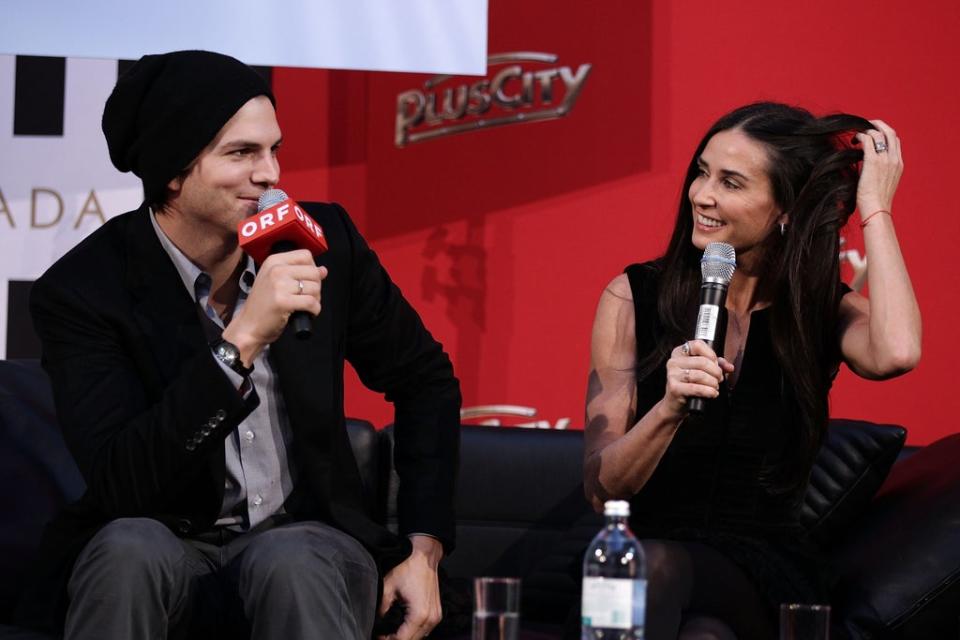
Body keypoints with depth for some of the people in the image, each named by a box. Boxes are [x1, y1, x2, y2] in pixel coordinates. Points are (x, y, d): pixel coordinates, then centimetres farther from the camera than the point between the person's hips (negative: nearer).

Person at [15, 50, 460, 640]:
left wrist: (424, 549, 2)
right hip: (167, 552, -1)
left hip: (306, 541, 1)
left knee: (288, 564, -35)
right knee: (130, 548, -35)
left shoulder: (324, 238, -3)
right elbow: (121, 484, -23)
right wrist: (240, 341, -31)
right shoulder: (82, 290, -12)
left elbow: (425, 379, 11)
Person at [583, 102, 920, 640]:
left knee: (657, 566, -34)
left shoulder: (824, 311, 5)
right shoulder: (633, 298, 3)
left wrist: (875, 208, -11)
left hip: (764, 579, -1)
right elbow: (601, 487, -2)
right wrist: (669, 409, -22)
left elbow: (897, 353, -22)